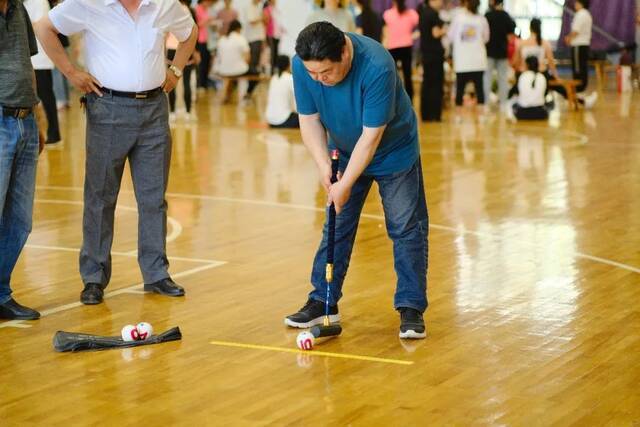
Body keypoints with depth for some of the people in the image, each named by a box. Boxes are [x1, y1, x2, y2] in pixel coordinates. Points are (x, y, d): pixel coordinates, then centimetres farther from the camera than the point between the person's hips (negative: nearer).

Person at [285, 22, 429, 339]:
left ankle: (411, 308, 2)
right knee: (336, 228, 7)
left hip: (394, 152, -4)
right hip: (345, 152, 4)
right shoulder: (302, 65, -23)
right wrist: (323, 164, -22)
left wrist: (346, 184, -28)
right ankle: (322, 301, 17)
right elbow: (309, 119, -11)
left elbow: (371, 135, -32)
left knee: (406, 228, -4)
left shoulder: (377, 67, -37)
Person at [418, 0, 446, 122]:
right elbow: (436, 33, -18)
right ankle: (435, 114, -2)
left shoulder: (423, 12, 11)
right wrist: (444, 30, 0)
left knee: (427, 83, 11)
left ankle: (425, 114, 12)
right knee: (437, 84, -2)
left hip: (425, 52, 8)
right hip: (435, 53, -8)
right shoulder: (434, 14, -13)